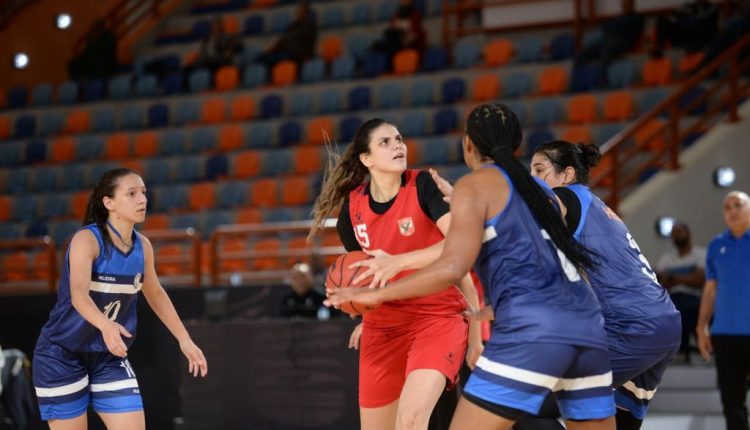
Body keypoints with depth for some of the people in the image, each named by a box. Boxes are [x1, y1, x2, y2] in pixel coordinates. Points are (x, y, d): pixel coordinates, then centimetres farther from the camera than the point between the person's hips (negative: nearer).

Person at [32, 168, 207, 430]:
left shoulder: (143, 246, -1)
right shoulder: (86, 239, -20)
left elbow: (156, 295, 16)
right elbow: (78, 294, -36)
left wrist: (185, 340, 15)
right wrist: (106, 325, -55)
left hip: (109, 357, 5)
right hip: (61, 356, -5)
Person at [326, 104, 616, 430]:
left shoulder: (474, 185, 4)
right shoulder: (540, 190, 26)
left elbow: (452, 268, -8)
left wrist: (377, 294, 0)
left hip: (532, 330, -7)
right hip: (587, 326, 7)